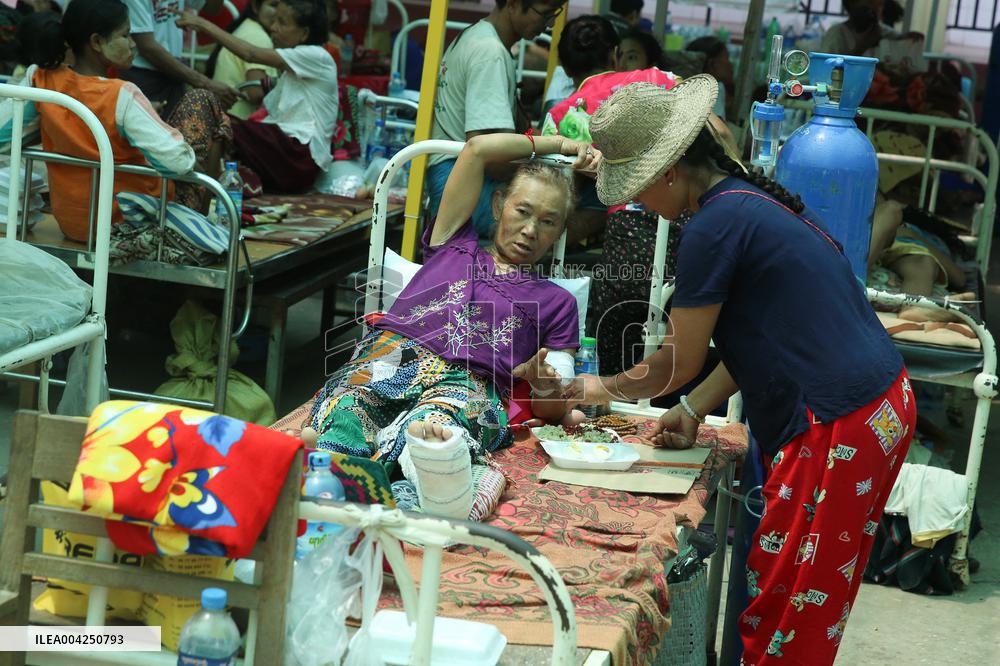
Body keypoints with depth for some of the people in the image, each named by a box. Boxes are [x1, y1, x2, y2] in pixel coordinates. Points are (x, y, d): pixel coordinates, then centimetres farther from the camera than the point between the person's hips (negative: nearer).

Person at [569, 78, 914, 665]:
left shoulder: (716, 226, -16)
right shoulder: (755, 197, 14)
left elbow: (680, 362, -6)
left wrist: (606, 389, 11)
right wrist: (693, 411, 15)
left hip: (838, 428, -10)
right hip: (884, 402, 10)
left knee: (784, 609, -1)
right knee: (818, 596, 19)